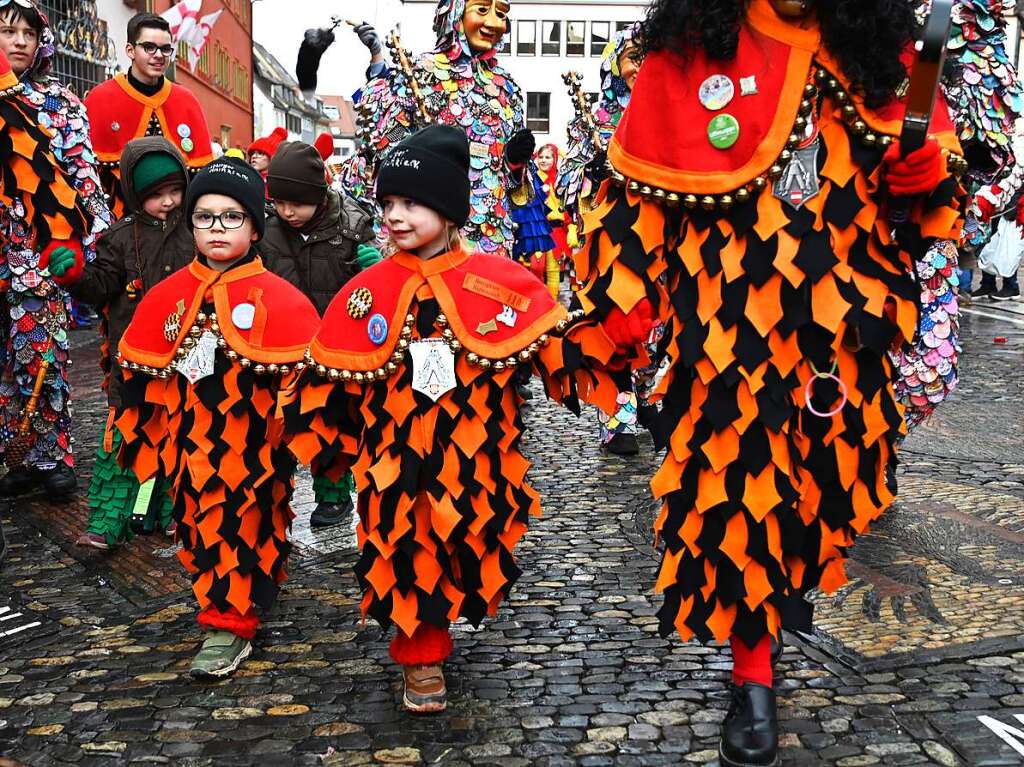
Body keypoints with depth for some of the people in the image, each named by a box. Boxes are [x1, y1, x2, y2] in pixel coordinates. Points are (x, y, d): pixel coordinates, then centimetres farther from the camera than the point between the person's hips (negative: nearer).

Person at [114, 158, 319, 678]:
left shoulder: (278, 298, -10)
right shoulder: (167, 296, 3)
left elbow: (302, 376, -9)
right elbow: (142, 375, 10)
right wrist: (137, 440, 12)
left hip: (256, 449, -5)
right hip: (191, 448, 5)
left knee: (248, 526, 3)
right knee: (198, 526, 15)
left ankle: (231, 622, 15)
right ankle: (233, 593, 36)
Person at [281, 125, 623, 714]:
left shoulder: (501, 283, -6)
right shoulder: (366, 292, -1)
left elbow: (558, 347, -4)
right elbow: (331, 380, 6)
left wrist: (593, 352, -19)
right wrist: (324, 442, 8)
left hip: (475, 461, 0)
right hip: (397, 465, 1)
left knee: (473, 548, 12)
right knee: (409, 554, 4)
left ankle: (457, 610, 43)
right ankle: (423, 655, 24)